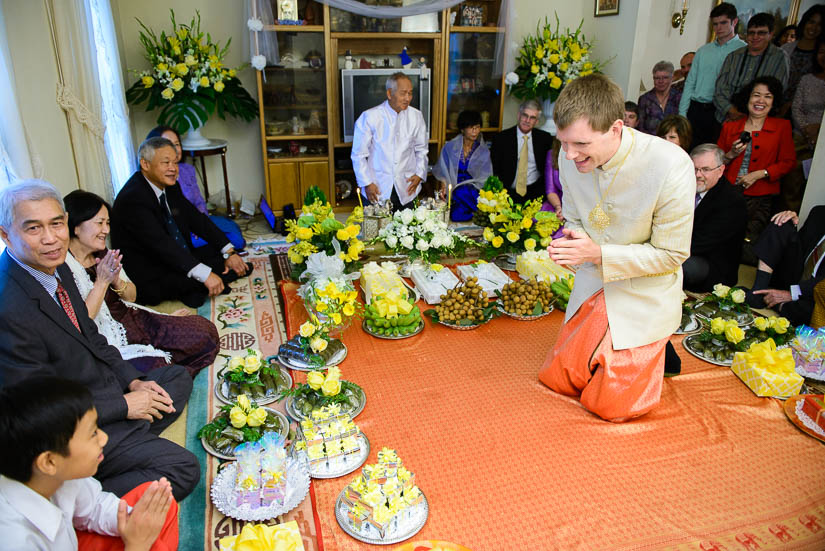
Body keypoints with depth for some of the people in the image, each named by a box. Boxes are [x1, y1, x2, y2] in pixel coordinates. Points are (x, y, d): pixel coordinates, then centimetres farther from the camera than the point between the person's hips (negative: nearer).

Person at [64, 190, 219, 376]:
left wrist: (116, 281, -12)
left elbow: (132, 295, 9)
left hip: (130, 319, 8)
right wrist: (101, 282, -25)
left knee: (206, 331, -5)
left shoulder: (101, 253, 5)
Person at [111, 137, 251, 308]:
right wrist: (205, 274, -41)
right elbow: (161, 243, -33)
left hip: (179, 260, 9)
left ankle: (192, 290, -5)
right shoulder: (132, 199, -23)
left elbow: (196, 218, 6)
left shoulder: (170, 187, 5)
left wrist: (229, 252, -6)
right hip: (149, 281, -9)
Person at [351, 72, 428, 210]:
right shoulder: (369, 117, -6)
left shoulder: (416, 116, 3)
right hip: (376, 190, -2)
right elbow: (359, 155, -2)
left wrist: (419, 174, -2)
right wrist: (367, 183, -8)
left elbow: (421, 150, 13)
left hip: (406, 190, 3)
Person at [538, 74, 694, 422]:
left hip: (643, 298, -5)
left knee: (610, 407, 2)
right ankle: (644, 353, 35)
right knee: (555, 380, 12)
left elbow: (672, 255, -19)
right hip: (592, 287, 5)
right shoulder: (571, 159, -13)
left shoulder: (672, 167, -28)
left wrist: (598, 253, -30)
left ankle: (655, 354, 31)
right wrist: (572, 240, -19)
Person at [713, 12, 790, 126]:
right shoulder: (733, 57, 13)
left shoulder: (780, 58, 3)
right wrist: (730, 110, -11)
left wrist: (748, 114, -15)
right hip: (724, 120, 3)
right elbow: (720, 90, 6)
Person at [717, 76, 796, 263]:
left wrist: (759, 174, -8)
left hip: (760, 198, -1)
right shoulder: (730, 127, 15)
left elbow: (788, 162, 6)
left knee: (746, 246, -21)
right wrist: (731, 155, -5)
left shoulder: (782, 127, 10)